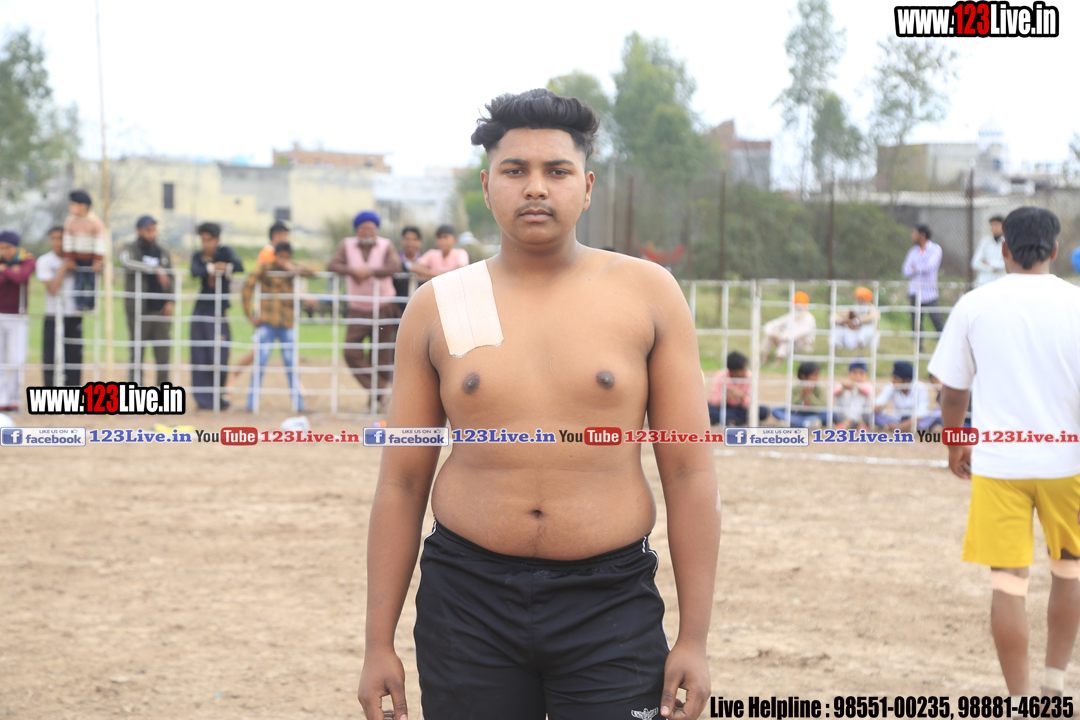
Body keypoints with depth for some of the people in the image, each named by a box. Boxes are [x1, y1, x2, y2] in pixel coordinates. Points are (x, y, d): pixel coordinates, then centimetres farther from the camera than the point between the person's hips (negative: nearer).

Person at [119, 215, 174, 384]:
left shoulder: (163, 253, 14)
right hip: (139, 311, -4)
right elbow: (126, 263, -24)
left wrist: (170, 301, 2)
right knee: (137, 354, -2)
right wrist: (155, 269, -30)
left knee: (163, 354, 3)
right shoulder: (130, 249, 0)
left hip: (161, 310, 4)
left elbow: (170, 279, 19)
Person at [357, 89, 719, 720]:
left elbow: (689, 471, 1)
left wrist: (694, 640, -4)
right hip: (469, 596, 1)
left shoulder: (646, 294, 3)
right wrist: (379, 643, 4)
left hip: (610, 600, -1)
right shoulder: (439, 306, 6)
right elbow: (402, 482, 8)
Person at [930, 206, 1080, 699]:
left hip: (997, 463, 0)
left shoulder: (974, 305, 0)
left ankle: (1020, 700, 4)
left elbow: (953, 389, 6)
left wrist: (955, 442, 22)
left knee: (1008, 583, 3)